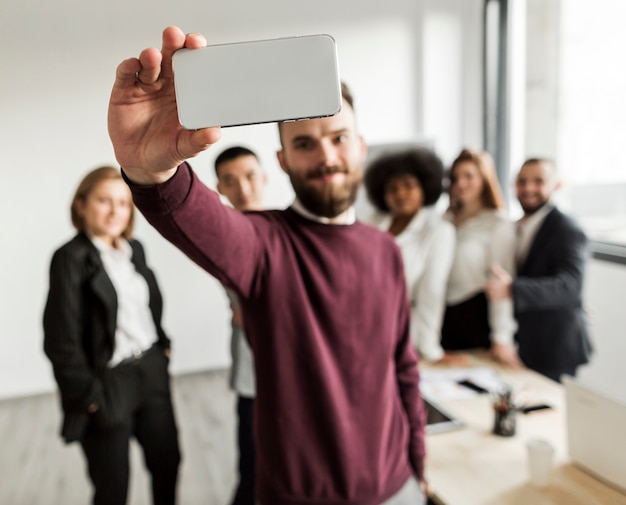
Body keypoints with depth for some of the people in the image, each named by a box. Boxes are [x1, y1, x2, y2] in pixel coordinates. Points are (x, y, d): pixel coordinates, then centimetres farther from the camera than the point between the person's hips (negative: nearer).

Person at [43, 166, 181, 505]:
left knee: (167, 459, 18)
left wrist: (162, 347, 10)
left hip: (152, 372, 6)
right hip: (109, 383, -6)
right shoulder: (71, 258, -13)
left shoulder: (134, 249, 6)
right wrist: (88, 395, -14)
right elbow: (61, 340, -15)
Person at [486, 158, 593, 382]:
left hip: (551, 349, -7)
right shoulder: (517, 228, 9)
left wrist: (512, 289, -44)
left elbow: (570, 285, -30)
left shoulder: (567, 231, -16)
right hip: (521, 345, 7)